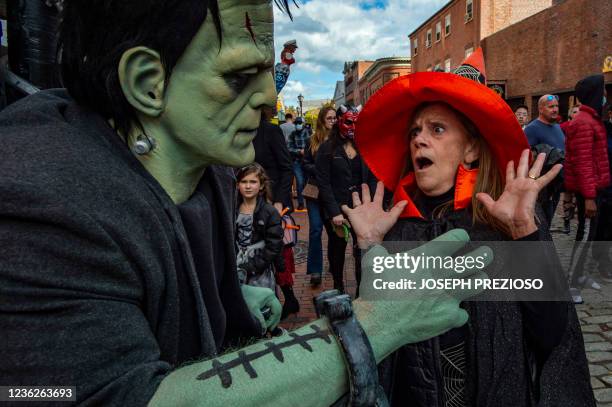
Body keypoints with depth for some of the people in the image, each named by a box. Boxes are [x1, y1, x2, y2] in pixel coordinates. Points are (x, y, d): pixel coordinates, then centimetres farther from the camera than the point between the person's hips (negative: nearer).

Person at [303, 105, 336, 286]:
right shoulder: (313, 140, 4)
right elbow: (306, 164, 6)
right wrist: (319, 170, -10)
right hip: (315, 191, 1)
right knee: (315, 229, -2)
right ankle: (315, 271, 6)